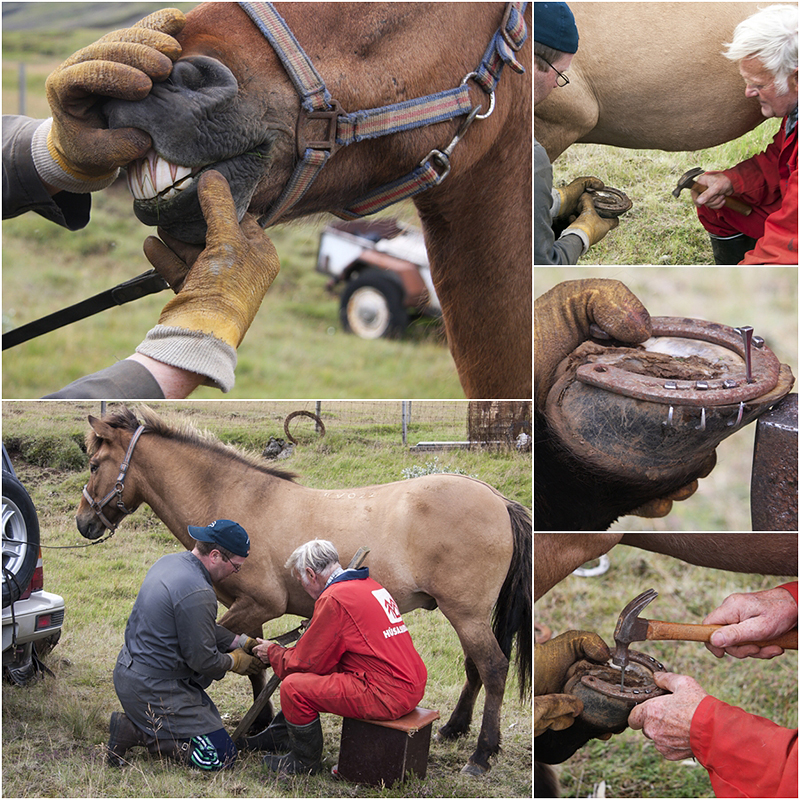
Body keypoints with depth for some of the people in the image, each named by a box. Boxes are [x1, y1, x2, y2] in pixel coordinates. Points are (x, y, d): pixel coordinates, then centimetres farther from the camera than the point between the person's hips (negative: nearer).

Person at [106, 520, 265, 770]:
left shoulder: (169, 562, 6)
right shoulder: (198, 593, -25)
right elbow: (203, 660, -18)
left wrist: (240, 642, 16)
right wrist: (235, 661, 2)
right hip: (152, 690, -10)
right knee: (221, 755, -8)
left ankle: (137, 724, 9)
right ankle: (138, 734, -9)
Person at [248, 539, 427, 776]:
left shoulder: (334, 598, -13)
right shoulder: (369, 585, 16)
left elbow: (307, 662, -6)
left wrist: (273, 653, 12)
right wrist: (287, 651, 27)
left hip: (387, 697, -10)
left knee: (293, 686, -7)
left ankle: (305, 761, 12)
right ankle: (279, 736, 38)